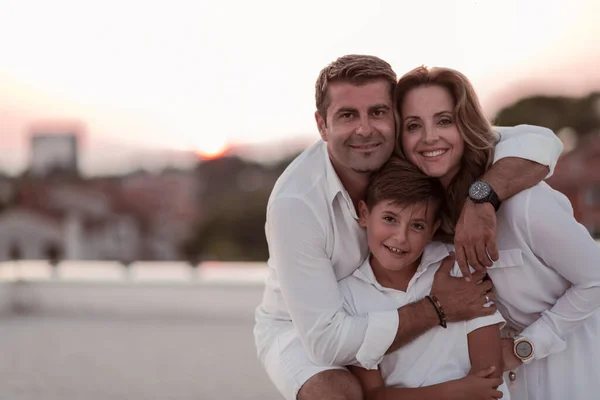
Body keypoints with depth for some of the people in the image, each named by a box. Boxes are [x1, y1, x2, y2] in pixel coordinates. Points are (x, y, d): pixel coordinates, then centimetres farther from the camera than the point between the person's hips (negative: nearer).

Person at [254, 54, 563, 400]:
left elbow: (539, 142, -23)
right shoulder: (295, 203, -33)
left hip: (380, 323, 5)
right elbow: (326, 339, -33)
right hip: (299, 331, -4)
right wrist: (436, 309, -31)